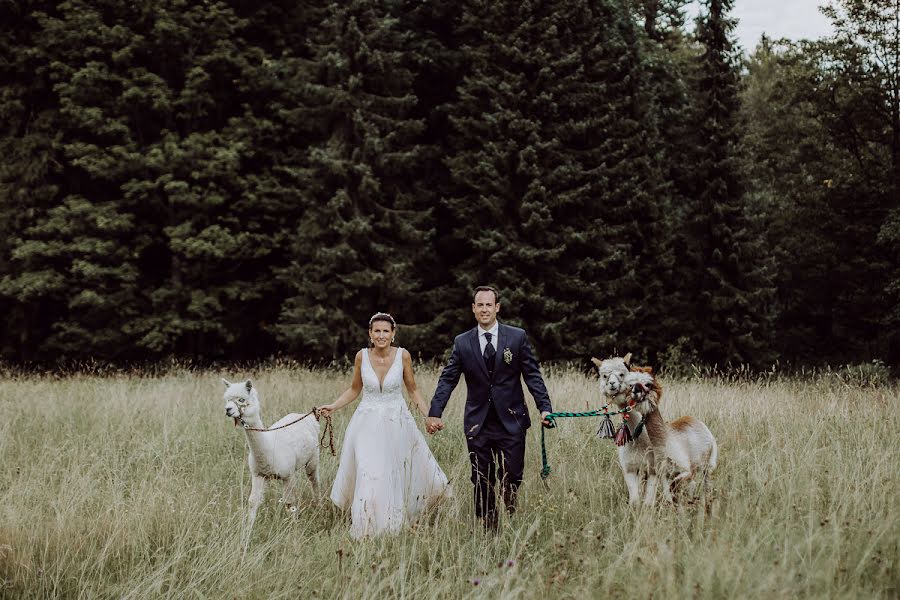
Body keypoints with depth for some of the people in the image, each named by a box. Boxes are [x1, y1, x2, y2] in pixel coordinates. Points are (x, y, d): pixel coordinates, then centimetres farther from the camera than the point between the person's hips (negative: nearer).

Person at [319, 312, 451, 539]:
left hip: (396, 424, 0)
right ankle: (368, 531, 6)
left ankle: (393, 526, 21)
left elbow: (413, 390, 5)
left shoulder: (403, 356, -6)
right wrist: (333, 407, -1)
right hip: (368, 424, 0)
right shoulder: (362, 356, -4)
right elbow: (354, 390, 10)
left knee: (395, 477, 3)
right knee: (369, 477, -6)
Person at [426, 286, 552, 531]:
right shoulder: (462, 342, 6)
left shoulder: (517, 337, 2)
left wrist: (545, 408, -9)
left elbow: (533, 375, 2)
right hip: (478, 425, 2)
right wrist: (434, 413, -9)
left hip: (511, 422, -2)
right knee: (482, 484, 3)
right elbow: (447, 380, 3)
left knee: (511, 479, -5)